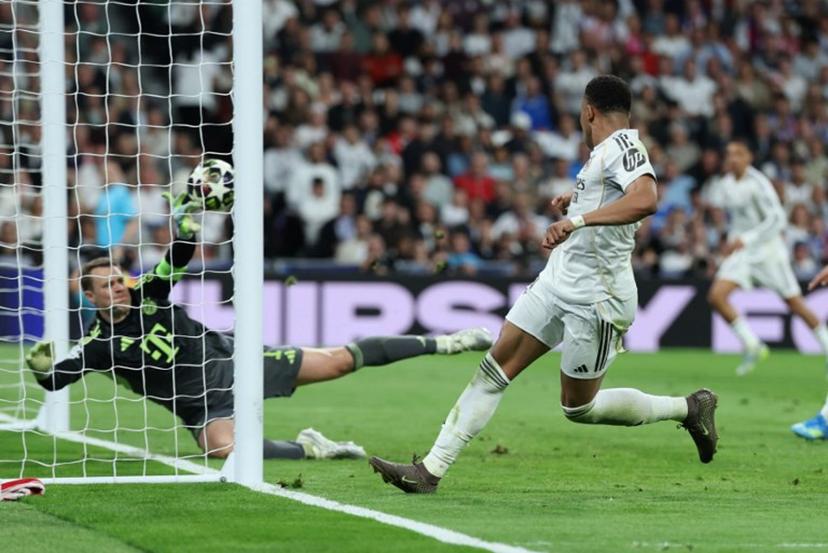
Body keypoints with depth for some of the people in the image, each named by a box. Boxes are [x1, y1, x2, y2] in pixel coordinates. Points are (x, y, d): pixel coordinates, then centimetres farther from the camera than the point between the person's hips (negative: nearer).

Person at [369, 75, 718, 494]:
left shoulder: (623, 146, -14)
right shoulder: (605, 153, 15)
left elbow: (645, 200, -34)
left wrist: (579, 219, -37)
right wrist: (577, 201, 40)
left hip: (596, 299, -9)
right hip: (556, 283, 9)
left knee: (578, 408, 1)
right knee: (494, 370, 0)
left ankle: (688, 408, 17)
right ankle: (431, 470, -1)